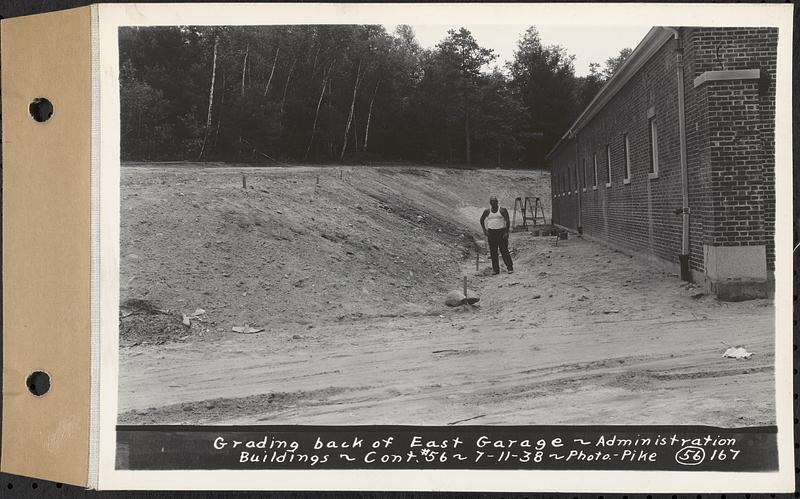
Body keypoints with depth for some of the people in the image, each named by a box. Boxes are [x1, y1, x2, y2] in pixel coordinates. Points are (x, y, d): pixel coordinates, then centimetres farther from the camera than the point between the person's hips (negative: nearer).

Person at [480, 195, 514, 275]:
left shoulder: (502, 210, -3)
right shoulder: (487, 211, 7)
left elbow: (508, 221, -5)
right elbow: (482, 220, 20)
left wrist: (507, 232, -13)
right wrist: (484, 230, 8)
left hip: (501, 232, -3)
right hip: (491, 232, 3)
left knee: (504, 250, -6)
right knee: (493, 252, 3)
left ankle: (510, 268, 2)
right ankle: (495, 269, 9)